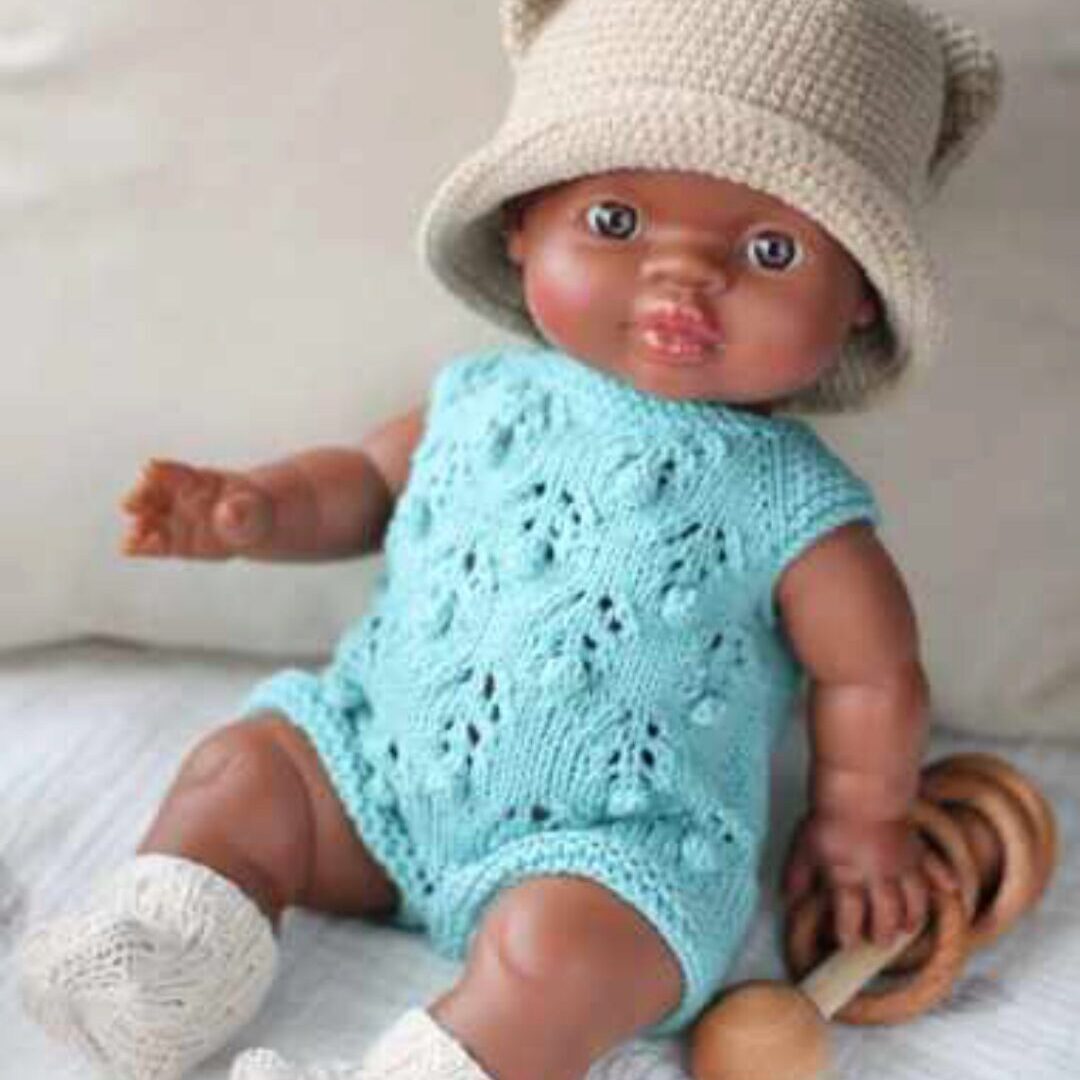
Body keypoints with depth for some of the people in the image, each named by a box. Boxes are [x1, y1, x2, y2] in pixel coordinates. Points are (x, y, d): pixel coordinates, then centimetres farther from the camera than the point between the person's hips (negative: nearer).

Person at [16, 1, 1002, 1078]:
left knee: (561, 944, -31)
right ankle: (156, 962, 5)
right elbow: (369, 479, 16)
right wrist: (261, 507, -2)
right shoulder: (483, 400, -1)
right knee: (245, 766, 2)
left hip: (614, 846, -5)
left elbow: (873, 676, -3)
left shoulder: (789, 501, -15)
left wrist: (857, 825, 8)